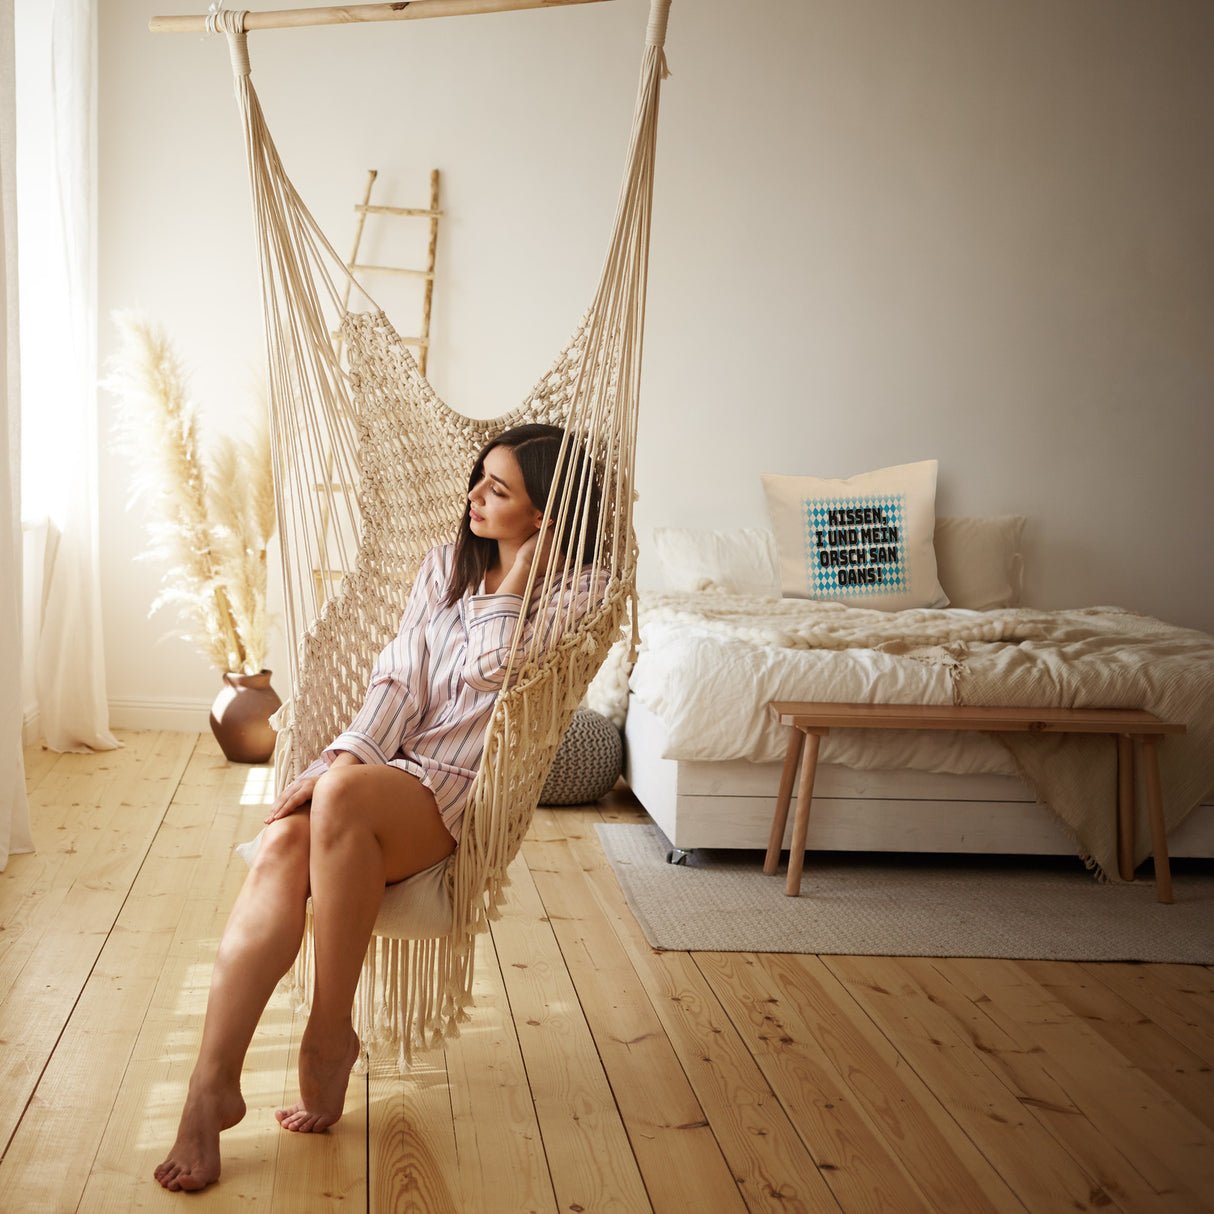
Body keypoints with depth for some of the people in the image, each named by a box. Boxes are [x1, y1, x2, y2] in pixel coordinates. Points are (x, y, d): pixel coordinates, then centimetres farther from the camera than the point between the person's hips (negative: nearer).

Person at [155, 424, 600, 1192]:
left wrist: (517, 576, -8)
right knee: (282, 848, -28)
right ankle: (214, 1083, -33)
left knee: (343, 797, -37)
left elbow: (489, 675, -13)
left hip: (455, 790, -4)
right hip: (383, 760, 5)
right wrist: (346, 754, -8)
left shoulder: (571, 592, 0)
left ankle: (332, 1032, -23)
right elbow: (400, 677, 7)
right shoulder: (446, 564, 16)